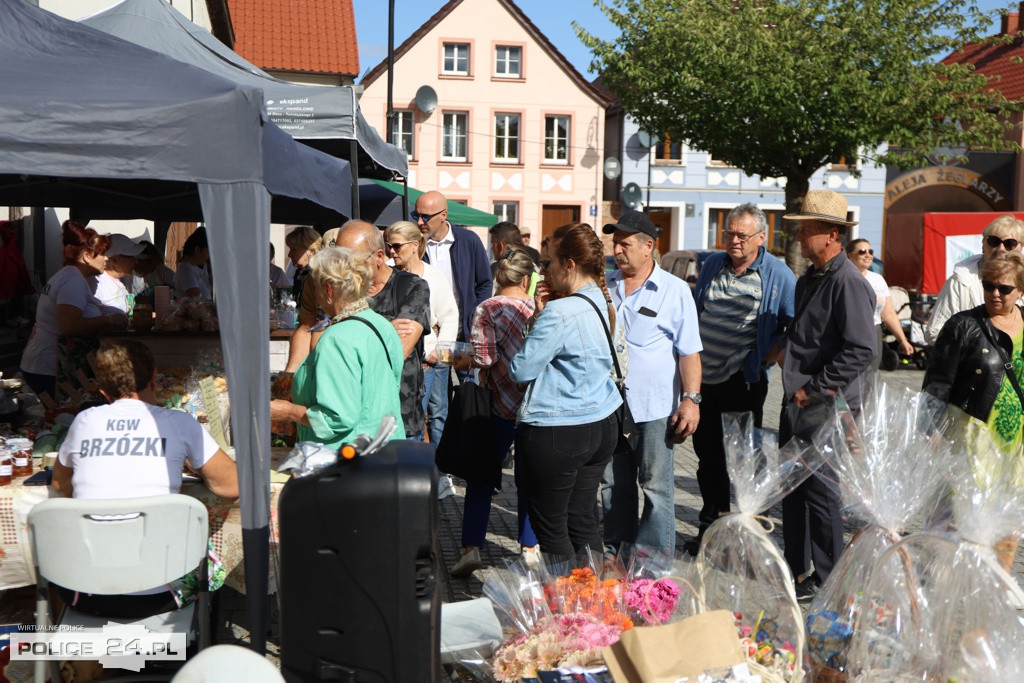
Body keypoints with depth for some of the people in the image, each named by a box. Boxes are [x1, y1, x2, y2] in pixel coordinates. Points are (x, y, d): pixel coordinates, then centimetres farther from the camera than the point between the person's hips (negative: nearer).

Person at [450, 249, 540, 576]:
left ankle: (472, 547, 4)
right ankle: (530, 547, 21)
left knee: (481, 478, 8)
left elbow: (483, 358, -16)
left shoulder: (486, 310, -7)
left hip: (502, 405, -3)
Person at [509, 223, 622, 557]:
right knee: (583, 522, 16)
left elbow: (520, 370, -15)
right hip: (602, 425, 9)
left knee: (551, 529, 7)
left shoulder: (559, 313, -21)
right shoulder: (604, 301, 6)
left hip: (557, 434, -9)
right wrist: (542, 315, 1)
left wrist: (537, 314, -7)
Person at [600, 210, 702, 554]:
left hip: (655, 407, -4)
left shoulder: (675, 290, -3)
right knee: (613, 484, 14)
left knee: (656, 486, 2)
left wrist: (691, 399, -12)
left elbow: (689, 351, -4)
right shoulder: (604, 284, 8)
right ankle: (615, 552, 28)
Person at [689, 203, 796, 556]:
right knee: (707, 454, 14)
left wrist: (765, 357, -10)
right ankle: (711, 523, 29)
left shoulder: (778, 275, -6)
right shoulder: (712, 264, 8)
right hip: (702, 376, 5)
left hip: (743, 381, -5)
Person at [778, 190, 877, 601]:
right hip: (797, 401, 9)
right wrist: (787, 353, 10)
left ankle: (826, 579, 17)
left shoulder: (847, 283, -17)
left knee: (819, 490, 1)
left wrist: (813, 389, -20)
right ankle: (796, 568, 31)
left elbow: (862, 350, -24)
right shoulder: (809, 279, 13)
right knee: (792, 487, 16)